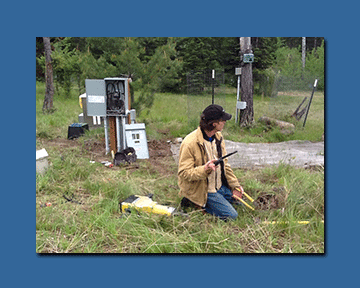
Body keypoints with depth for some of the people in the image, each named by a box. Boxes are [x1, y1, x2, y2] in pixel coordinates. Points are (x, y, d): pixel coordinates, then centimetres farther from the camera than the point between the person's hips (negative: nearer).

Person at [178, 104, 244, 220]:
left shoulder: (218, 136, 1)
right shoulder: (190, 143, -25)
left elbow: (224, 164, 10)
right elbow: (184, 173, -23)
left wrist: (235, 185, 6)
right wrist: (204, 169, -40)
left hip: (220, 186, 8)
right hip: (203, 189, -8)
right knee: (231, 215, -10)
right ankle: (195, 202, 1)